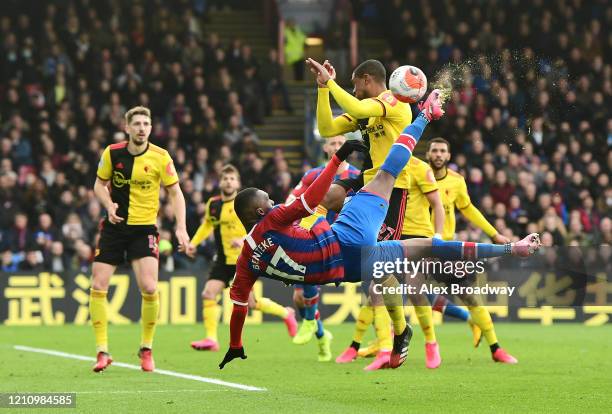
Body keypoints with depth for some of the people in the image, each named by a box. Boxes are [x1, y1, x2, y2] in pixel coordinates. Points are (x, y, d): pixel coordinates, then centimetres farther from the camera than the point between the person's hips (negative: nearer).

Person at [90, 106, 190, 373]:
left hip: (144, 228, -2)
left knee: (149, 288, -16)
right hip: (114, 227, 2)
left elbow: (175, 193, 0)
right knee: (98, 286, -6)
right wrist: (108, 204, -10)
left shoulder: (160, 157, -7)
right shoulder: (112, 153, -3)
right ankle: (102, 351, 5)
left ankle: (146, 349, 5)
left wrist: (181, 228, -10)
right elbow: (100, 184, 11)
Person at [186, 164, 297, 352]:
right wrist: (193, 243, 15)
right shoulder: (213, 204, 4)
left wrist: (244, 240, -31)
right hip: (223, 259, 5)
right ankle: (211, 339, -9)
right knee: (208, 294, -12)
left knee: (250, 303, 1)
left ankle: (286, 314, 26)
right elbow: (207, 225, 24)